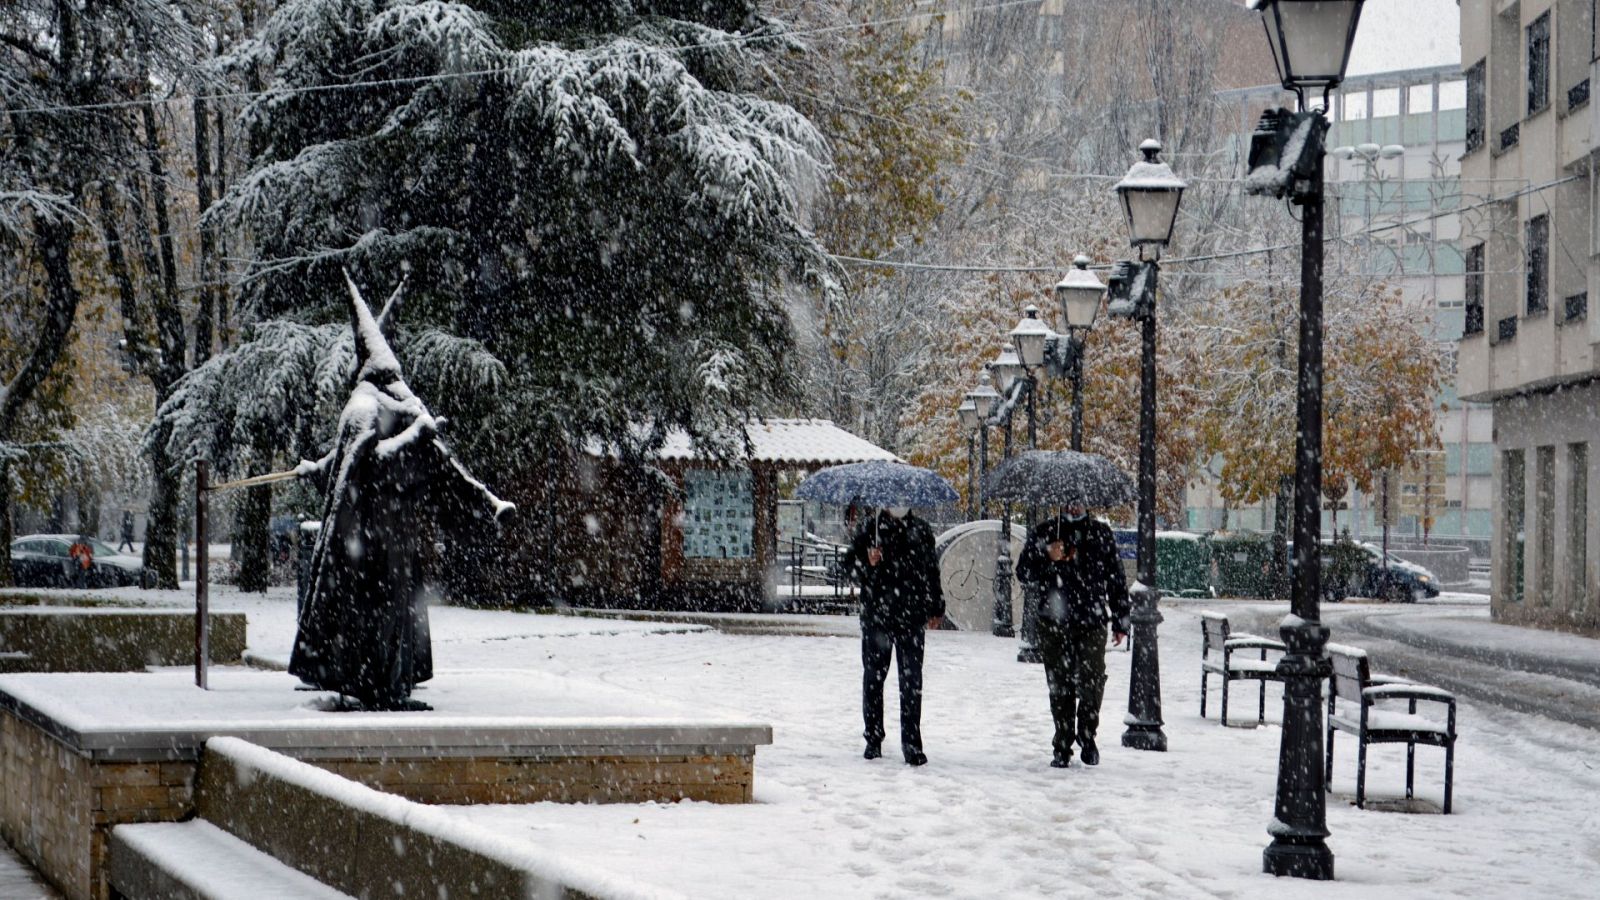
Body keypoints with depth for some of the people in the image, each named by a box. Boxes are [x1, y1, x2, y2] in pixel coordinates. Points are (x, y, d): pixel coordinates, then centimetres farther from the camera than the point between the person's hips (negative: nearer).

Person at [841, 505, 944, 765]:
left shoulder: (921, 530, 9)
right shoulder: (871, 528, 4)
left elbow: (932, 570, 18)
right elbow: (849, 563, 4)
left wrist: (936, 608, 19)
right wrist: (868, 563, -17)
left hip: (911, 617, 0)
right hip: (876, 615, 0)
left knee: (911, 681, -3)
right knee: (873, 677, 7)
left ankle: (912, 744, -1)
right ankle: (873, 739, 18)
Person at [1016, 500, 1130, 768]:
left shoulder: (1101, 533, 8)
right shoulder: (1043, 533, 5)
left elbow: (1117, 578, 13)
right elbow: (1023, 572, 3)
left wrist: (1120, 621, 10)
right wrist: (1049, 559, -16)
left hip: (1092, 623, 0)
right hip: (1054, 624, 0)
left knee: (1092, 682, -9)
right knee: (1060, 688, 5)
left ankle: (1087, 735, 14)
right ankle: (1062, 747, 14)